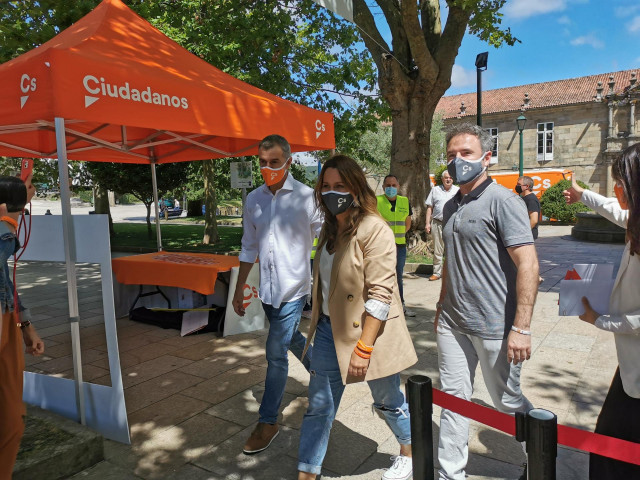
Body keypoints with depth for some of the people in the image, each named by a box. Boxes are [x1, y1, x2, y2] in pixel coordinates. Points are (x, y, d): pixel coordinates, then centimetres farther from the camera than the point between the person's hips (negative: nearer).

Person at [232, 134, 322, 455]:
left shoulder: (306, 197, -10)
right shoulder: (253, 200, 4)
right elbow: (249, 248, 12)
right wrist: (239, 289, 13)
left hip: (293, 287, -5)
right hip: (267, 288, 5)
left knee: (276, 352, -3)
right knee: (292, 340, 21)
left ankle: (268, 422, 14)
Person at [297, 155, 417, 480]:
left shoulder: (374, 230, -19)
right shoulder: (331, 227, 7)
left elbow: (380, 294, -22)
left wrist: (364, 347, -23)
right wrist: (319, 324, 18)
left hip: (368, 332, -6)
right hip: (329, 329, 7)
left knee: (387, 401, 16)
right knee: (318, 405, 11)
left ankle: (408, 454, 45)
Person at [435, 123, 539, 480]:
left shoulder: (502, 200, -11)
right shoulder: (451, 206, 11)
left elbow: (528, 264, -18)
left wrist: (521, 328, -22)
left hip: (493, 327, -6)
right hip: (453, 324, 6)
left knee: (508, 403, 12)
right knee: (454, 400, 12)